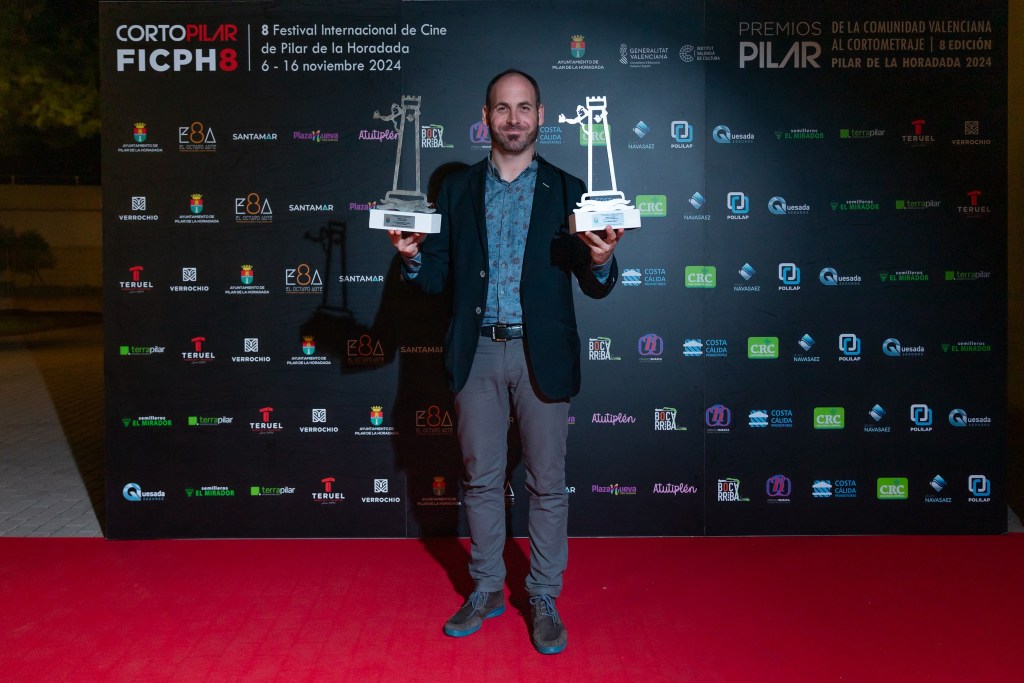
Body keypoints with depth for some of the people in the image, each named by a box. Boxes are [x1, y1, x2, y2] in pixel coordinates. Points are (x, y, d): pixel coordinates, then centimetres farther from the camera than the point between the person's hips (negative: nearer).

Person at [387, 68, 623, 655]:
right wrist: (413, 255, -15)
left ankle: (545, 599, 23)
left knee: (548, 482, 6)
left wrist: (601, 262, -23)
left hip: (542, 354, -1)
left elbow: (596, 287, 0)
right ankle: (487, 590, 29)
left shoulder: (567, 191, 4)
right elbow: (436, 278, 6)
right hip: (477, 353, 2)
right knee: (482, 478, 11)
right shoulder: (457, 190, 8)